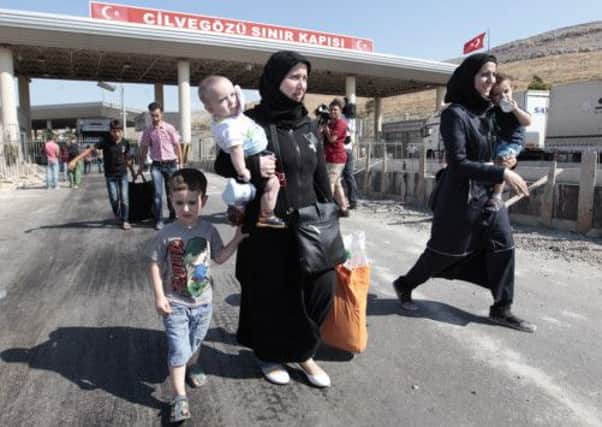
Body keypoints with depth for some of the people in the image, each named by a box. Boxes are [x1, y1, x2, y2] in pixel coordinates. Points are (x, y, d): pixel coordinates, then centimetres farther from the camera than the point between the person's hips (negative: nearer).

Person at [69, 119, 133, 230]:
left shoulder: (125, 143, -6)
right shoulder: (105, 142, -12)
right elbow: (90, 150, -16)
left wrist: (133, 172, 14)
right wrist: (75, 160, -23)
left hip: (123, 174, 1)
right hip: (110, 176, -1)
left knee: (124, 198, -4)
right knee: (114, 199, 1)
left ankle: (125, 220, 7)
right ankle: (117, 217, 26)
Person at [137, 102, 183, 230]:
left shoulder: (169, 128, -1)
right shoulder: (147, 131, 3)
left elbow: (177, 146, 3)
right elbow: (144, 149, 9)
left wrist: (180, 163, 0)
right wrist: (141, 166, 10)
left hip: (170, 164, 0)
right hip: (156, 165, 0)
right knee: (157, 193, -6)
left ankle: (173, 215, 28)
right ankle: (158, 220, 0)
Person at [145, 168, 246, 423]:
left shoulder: (208, 230, -7)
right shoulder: (166, 234, -15)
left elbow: (219, 258, 4)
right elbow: (155, 265, -8)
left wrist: (236, 240, -7)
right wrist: (159, 297, -13)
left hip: (203, 301, 3)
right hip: (175, 304, -3)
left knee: (195, 343, 23)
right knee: (179, 350, -4)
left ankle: (192, 365, 54)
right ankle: (179, 398, 8)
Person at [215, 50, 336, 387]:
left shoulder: (309, 125, 9)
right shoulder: (254, 122, -7)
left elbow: (321, 177, 12)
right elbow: (222, 164, -2)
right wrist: (252, 165, -23)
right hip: (267, 229, -4)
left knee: (323, 284, 0)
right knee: (271, 293, 8)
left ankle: (303, 352, 24)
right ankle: (269, 355, 34)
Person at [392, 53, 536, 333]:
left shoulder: (486, 112, 8)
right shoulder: (455, 114, -16)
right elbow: (458, 163, -22)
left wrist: (504, 160, 8)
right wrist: (502, 173, -24)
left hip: (488, 192, 7)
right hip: (461, 195, -7)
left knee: (503, 244, 3)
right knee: (446, 250, 6)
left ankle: (501, 310, 16)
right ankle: (404, 285, 28)